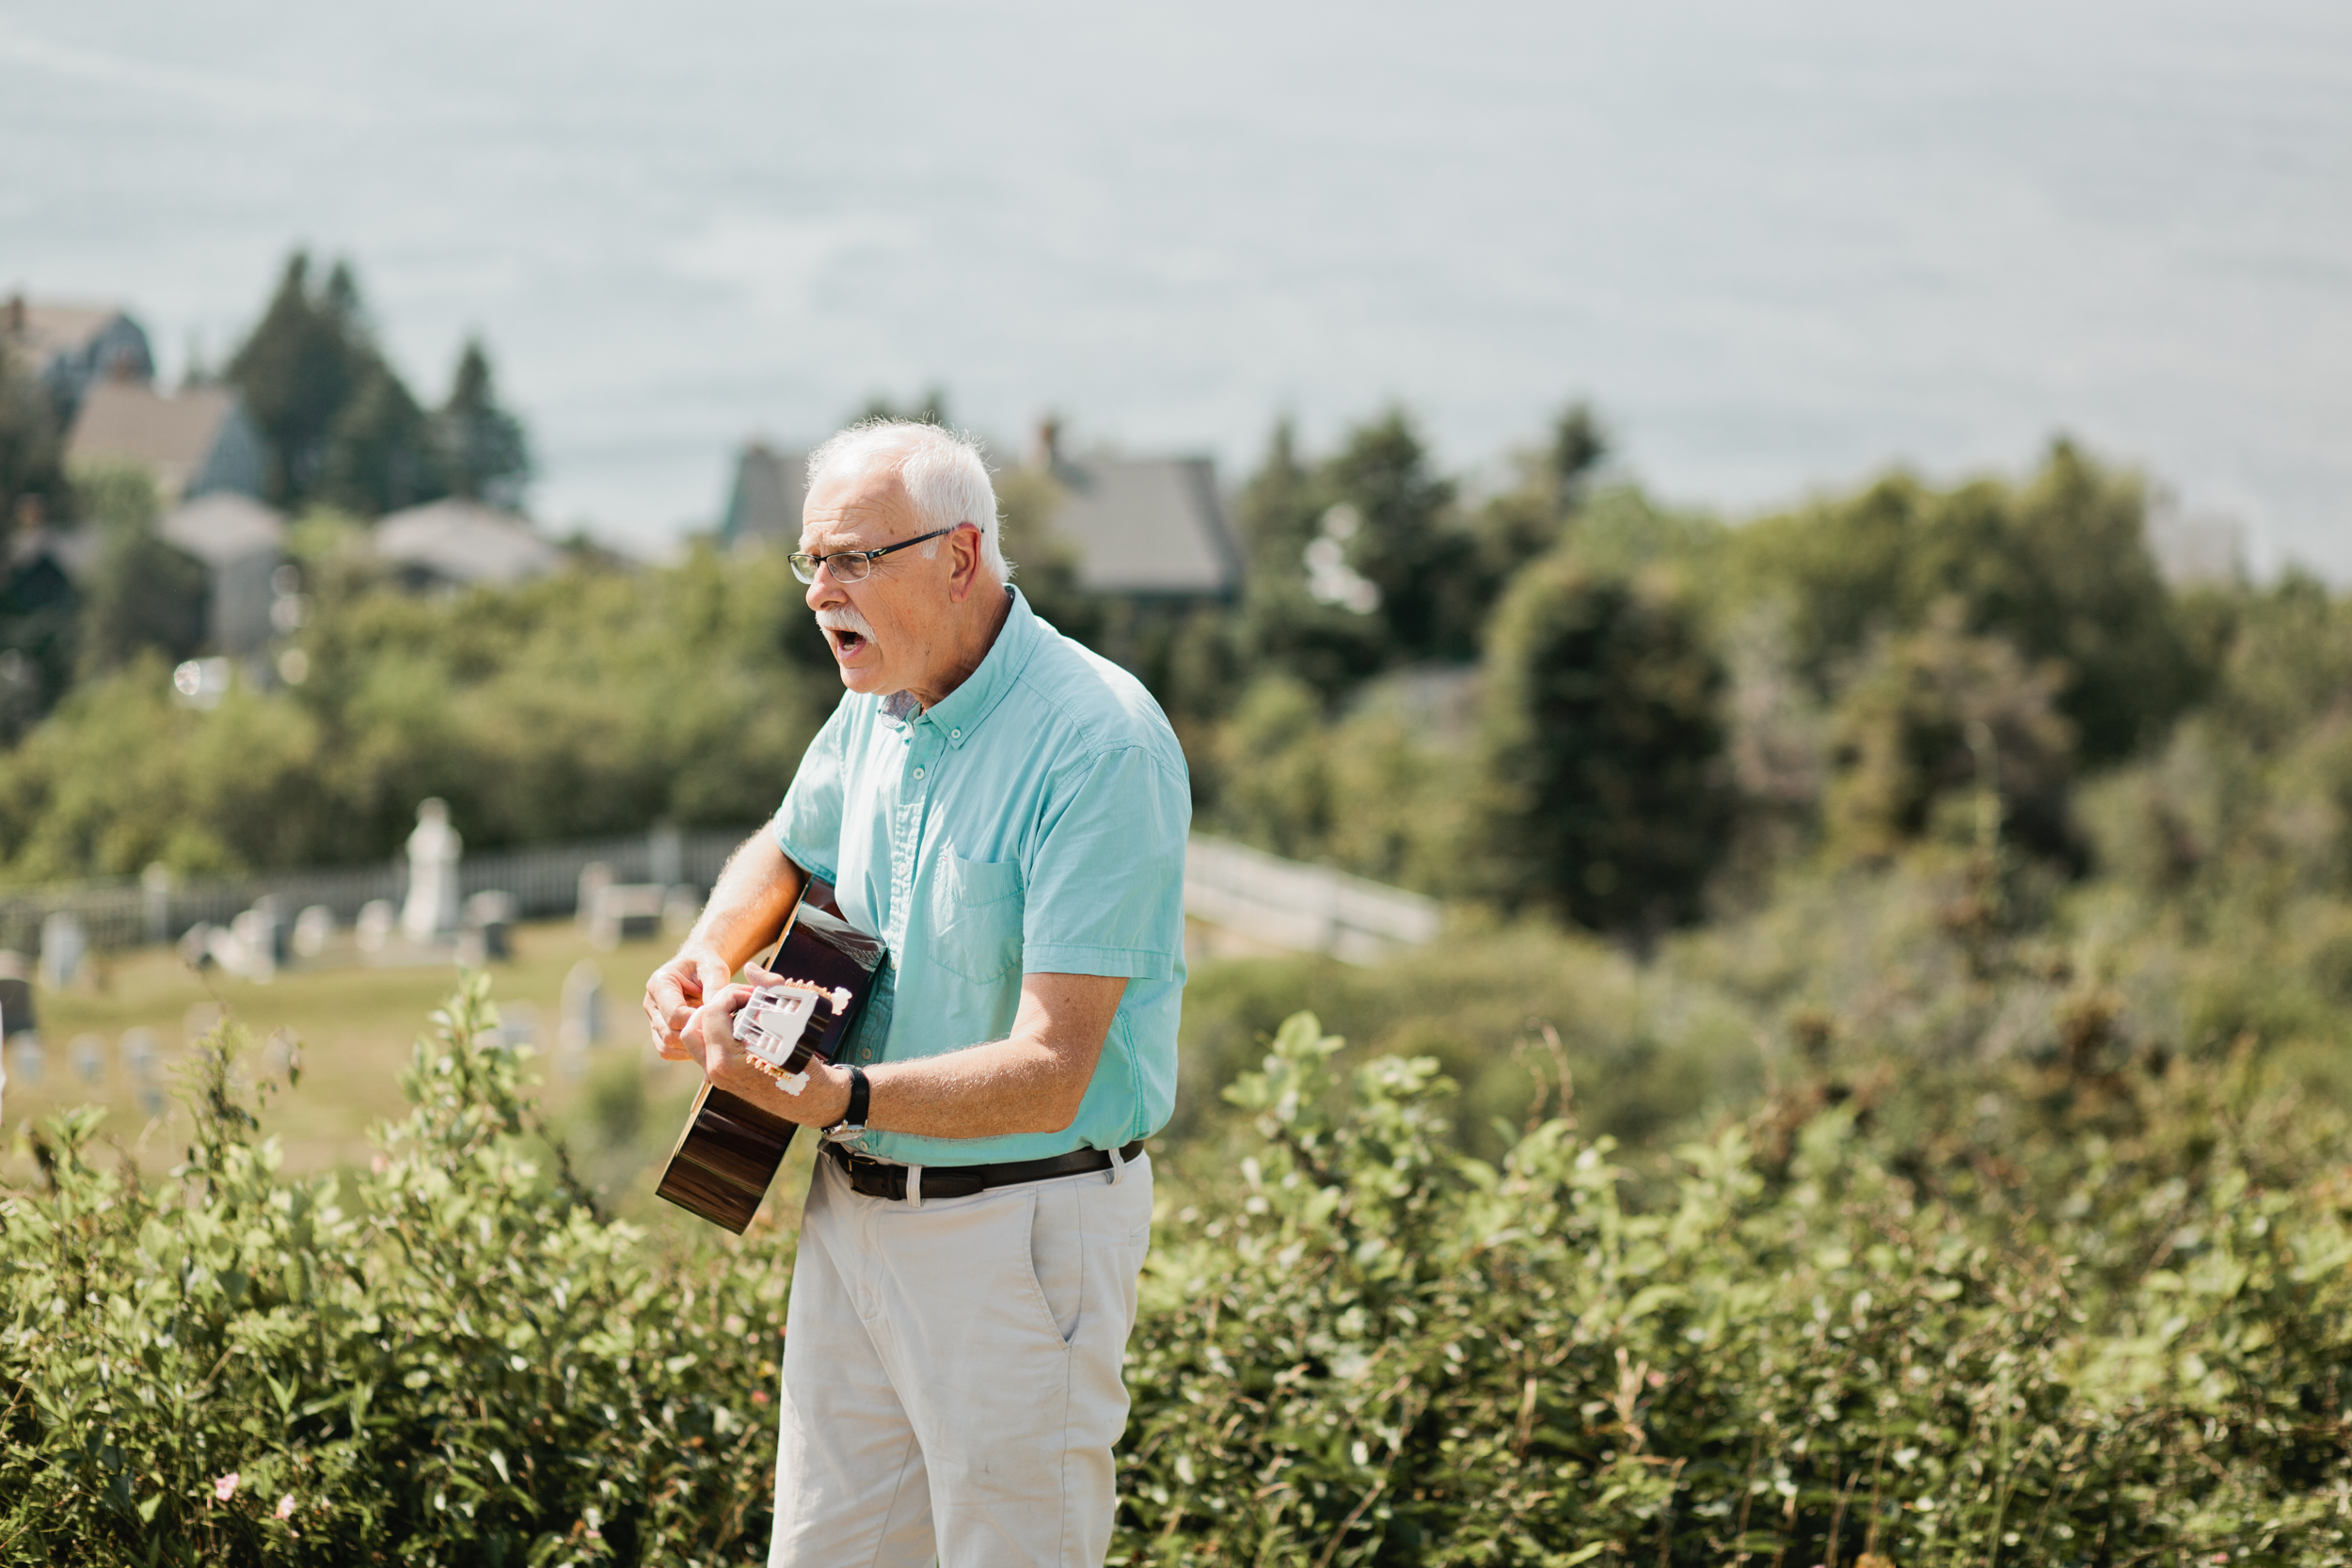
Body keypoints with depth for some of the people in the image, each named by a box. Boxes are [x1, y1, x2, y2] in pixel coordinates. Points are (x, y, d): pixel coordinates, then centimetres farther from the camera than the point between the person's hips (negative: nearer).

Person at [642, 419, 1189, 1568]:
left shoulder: (1098, 742, -20)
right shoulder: (873, 709, 6)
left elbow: (1048, 1074, -25)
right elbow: (784, 855, 30)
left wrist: (838, 1096, -39)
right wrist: (708, 957, 7)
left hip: (1024, 1229, -7)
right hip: (852, 1213, 8)